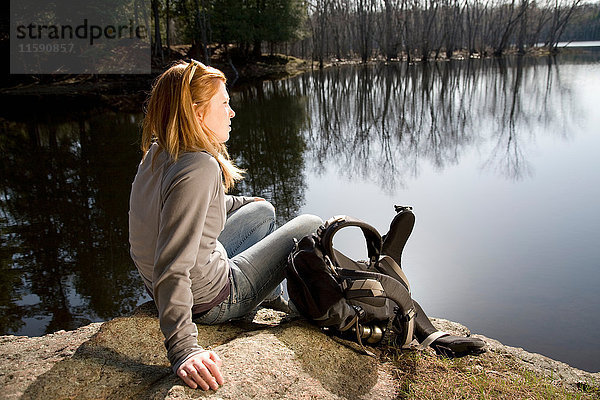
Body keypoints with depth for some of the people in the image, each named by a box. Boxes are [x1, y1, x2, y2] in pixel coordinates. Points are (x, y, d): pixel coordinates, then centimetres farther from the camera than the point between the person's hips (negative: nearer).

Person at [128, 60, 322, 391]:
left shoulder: (159, 153, -3)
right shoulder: (199, 167, -33)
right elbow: (172, 268, -38)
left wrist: (246, 202, 31)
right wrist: (183, 349, -39)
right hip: (211, 300, -8)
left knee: (262, 211, 26)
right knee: (310, 226, 6)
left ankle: (272, 296, 46)